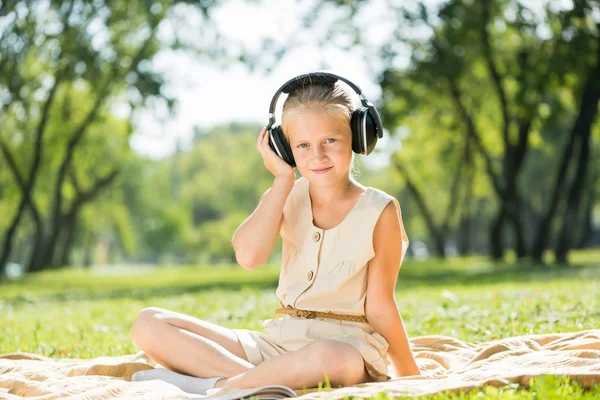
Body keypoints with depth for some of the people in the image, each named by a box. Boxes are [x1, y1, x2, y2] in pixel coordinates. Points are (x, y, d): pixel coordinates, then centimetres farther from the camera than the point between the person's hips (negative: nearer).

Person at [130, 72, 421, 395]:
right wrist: (283, 180, -9)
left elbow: (380, 306, 0)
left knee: (335, 359, -45)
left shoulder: (379, 212, -4)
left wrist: (409, 376, -2)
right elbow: (249, 256, -15)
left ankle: (211, 386, -27)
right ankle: (258, 380, -27)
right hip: (276, 343, 5)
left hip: (348, 345, -5)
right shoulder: (286, 198, 6)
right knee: (149, 323, -8)